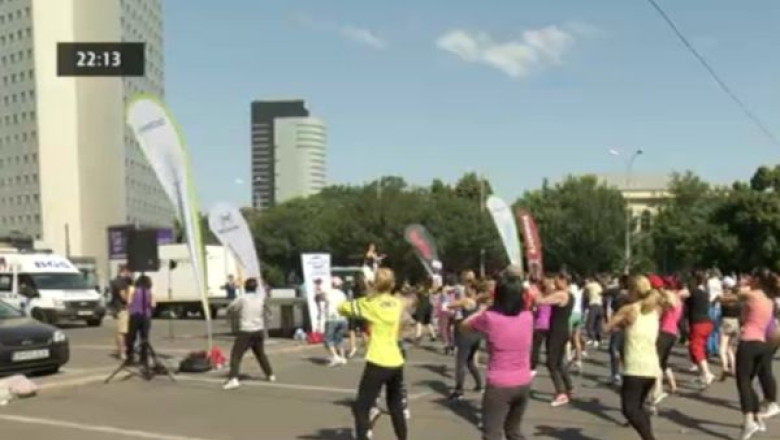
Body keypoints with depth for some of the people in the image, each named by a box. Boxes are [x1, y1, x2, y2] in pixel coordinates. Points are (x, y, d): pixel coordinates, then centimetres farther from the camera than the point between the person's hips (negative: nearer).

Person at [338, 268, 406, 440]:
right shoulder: (397, 303, 8)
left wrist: (357, 307, 18)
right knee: (396, 406, 23)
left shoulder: (370, 303, -6)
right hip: (396, 363, 6)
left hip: (378, 363, -6)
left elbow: (342, 308, 0)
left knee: (361, 408, -1)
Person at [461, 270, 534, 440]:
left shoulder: (489, 317, -14)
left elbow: (465, 325, 5)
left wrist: (483, 310, 13)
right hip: (524, 383, 5)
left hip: (499, 385, -5)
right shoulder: (527, 316, -2)